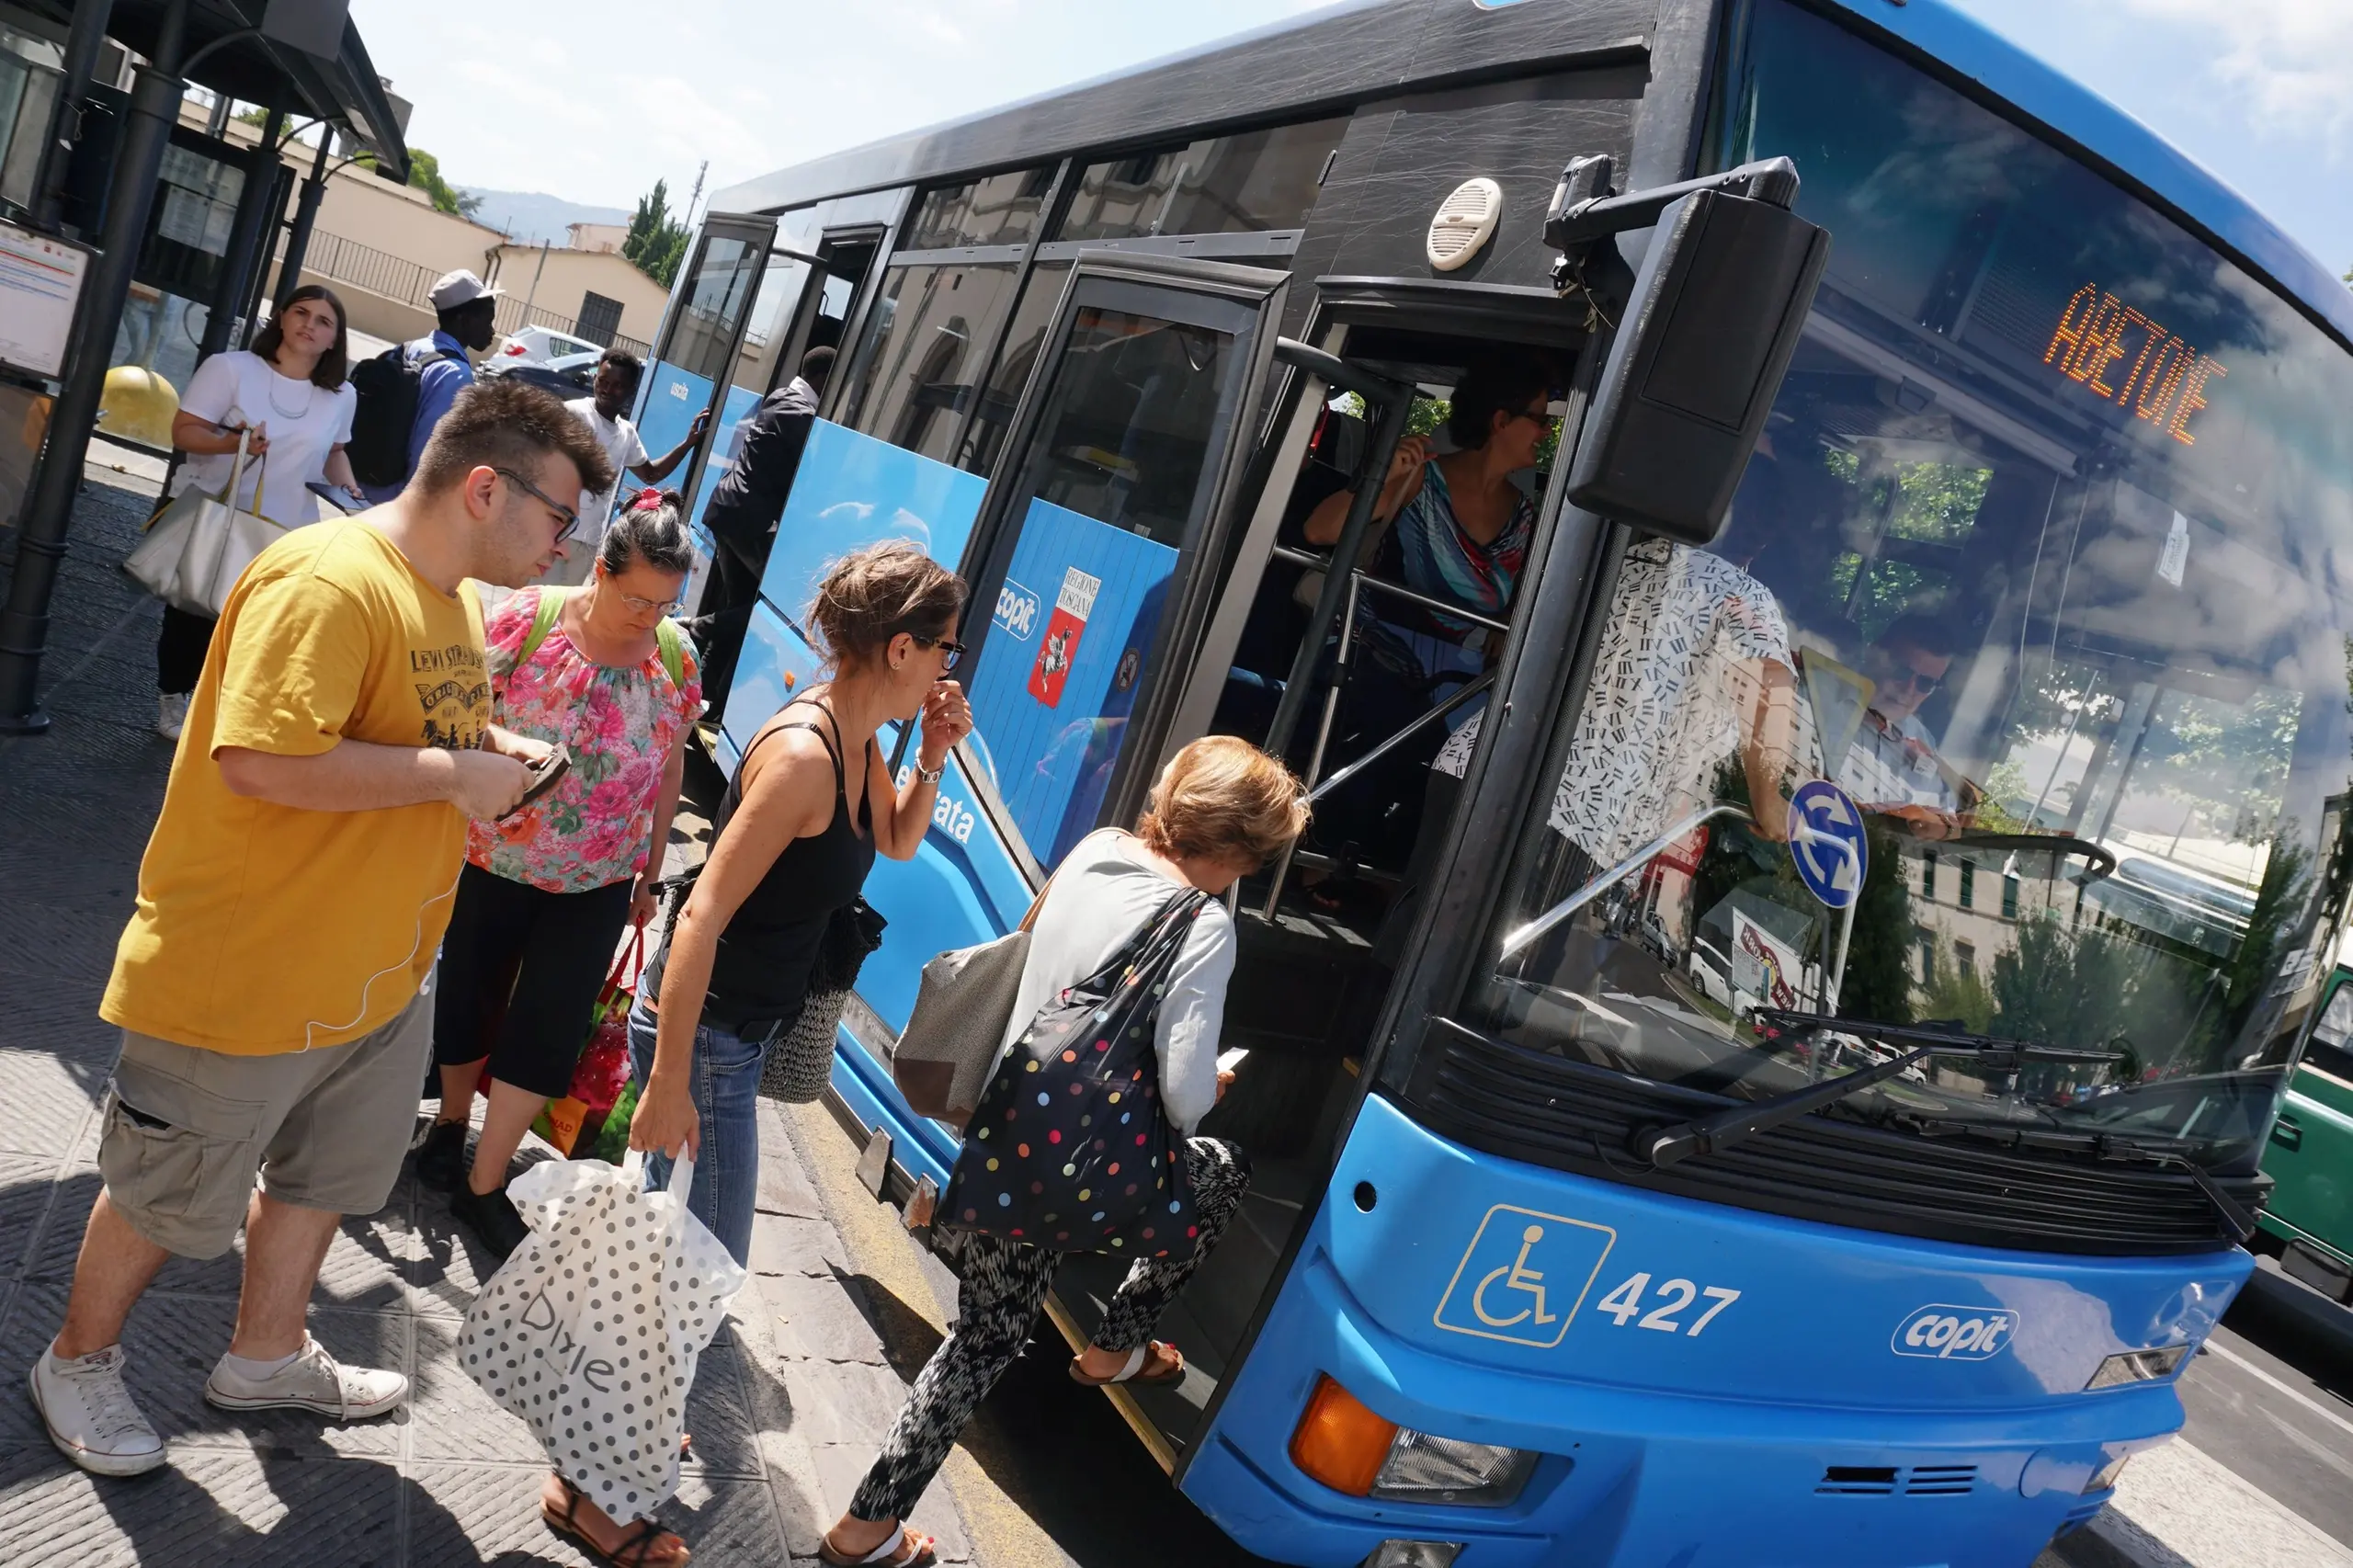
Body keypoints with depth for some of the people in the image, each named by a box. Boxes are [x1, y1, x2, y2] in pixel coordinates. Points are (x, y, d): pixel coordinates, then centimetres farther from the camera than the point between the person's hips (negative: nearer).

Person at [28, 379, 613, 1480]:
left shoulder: (455, 596, 6)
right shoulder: (329, 580, -26)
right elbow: (265, 760, -35)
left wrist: (493, 751, 2)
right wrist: (453, 774, -27)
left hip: (380, 975, 9)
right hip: (243, 980, -9)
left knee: (326, 1174, 24)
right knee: (169, 1199, 14)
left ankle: (267, 1355, 46)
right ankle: (78, 1362, 40)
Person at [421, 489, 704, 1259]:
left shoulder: (676, 654, -4)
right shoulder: (528, 617, -13)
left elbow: (670, 768, 5)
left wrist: (650, 873, 9)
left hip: (597, 883, 1)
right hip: (493, 860, -1)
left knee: (549, 1028, 2)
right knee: (469, 993, 16)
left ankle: (484, 1186, 15)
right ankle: (452, 1126, 43)